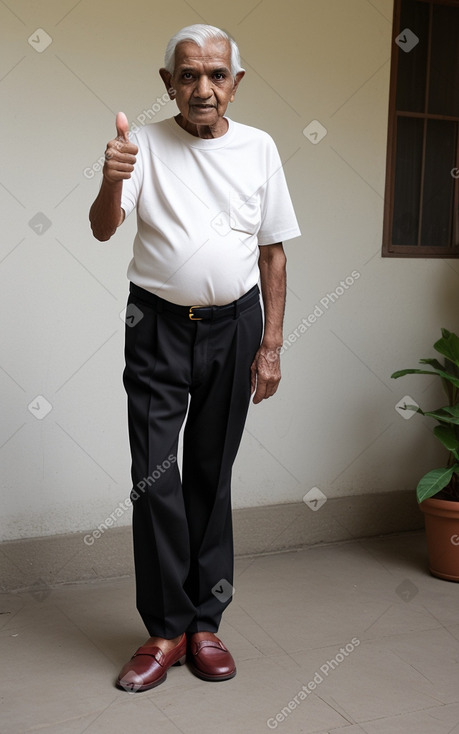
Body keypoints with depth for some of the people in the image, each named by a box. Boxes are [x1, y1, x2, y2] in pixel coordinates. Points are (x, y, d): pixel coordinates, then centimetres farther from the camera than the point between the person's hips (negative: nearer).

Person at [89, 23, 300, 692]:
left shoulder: (259, 149, 3)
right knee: (153, 478, -3)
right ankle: (166, 630, 11)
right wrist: (111, 182, -34)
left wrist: (271, 346, 1)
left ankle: (205, 622, 20)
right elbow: (102, 230, -12)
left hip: (233, 325, 1)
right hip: (158, 327, -1)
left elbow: (273, 252, 6)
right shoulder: (145, 143, -1)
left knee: (212, 475, 8)